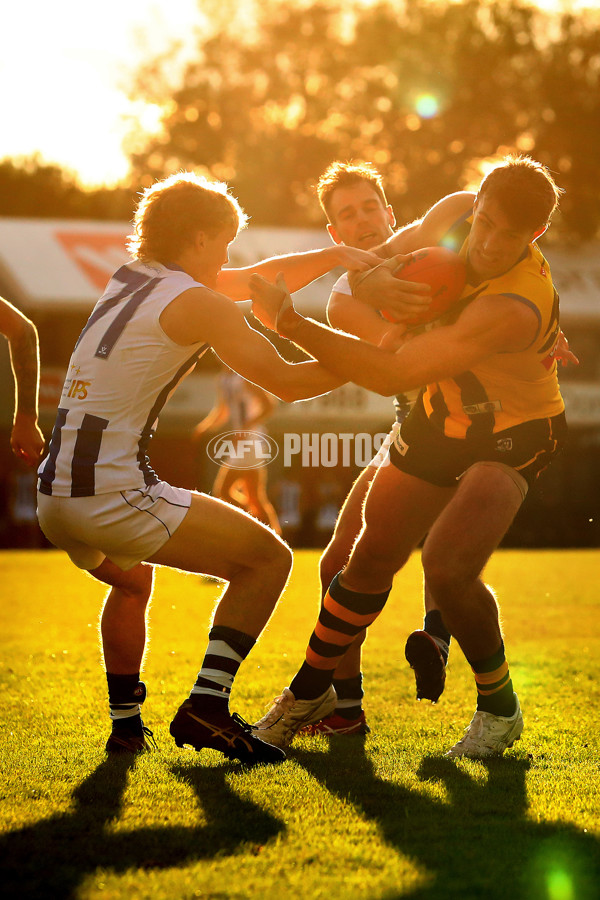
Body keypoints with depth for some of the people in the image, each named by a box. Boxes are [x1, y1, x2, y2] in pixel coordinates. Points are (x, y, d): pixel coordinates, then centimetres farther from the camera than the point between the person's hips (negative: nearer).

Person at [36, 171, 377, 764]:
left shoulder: (129, 279, 18)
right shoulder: (194, 302, -6)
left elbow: (255, 281, 28)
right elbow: (286, 382, -2)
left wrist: (335, 256, 26)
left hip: (54, 494, 8)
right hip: (115, 496, -8)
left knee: (132, 582, 38)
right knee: (268, 559, 3)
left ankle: (125, 722, 32)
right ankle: (206, 706, -8)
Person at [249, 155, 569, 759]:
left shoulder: (514, 308, -39)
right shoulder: (454, 212, -16)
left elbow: (393, 375, -38)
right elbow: (373, 273, 5)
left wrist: (291, 324, -38)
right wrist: (381, 277, -19)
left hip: (513, 437, -6)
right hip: (442, 417, 6)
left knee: (447, 567, -24)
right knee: (372, 559, 7)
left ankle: (499, 709, 2)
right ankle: (310, 692, 28)